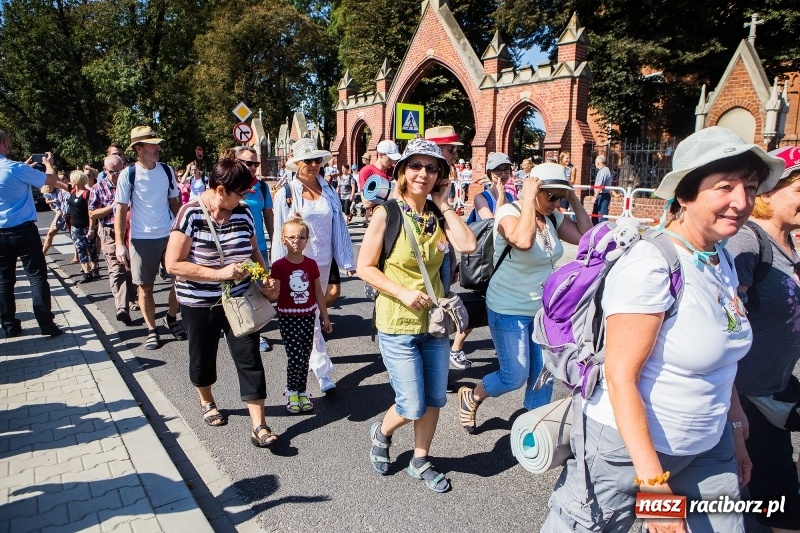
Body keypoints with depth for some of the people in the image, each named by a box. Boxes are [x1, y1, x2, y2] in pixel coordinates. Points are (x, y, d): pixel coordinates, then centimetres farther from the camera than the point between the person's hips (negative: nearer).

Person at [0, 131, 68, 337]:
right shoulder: (17, 168, -15)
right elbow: (52, 180, -6)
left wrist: (26, 165, 29)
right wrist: (48, 163, 14)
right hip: (23, 231, -6)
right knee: (37, 277, 0)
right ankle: (46, 325, 0)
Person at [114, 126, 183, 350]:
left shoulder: (167, 171, 2)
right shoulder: (128, 175, -7)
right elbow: (121, 210, -5)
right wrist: (119, 244, -10)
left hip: (170, 235, 3)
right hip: (141, 239, -3)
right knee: (145, 286, 7)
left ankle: (172, 318, 29)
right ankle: (152, 330, 21)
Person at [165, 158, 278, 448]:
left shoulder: (243, 213, -2)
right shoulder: (191, 214, -16)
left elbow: (254, 251, 12)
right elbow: (174, 264, -19)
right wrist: (220, 273, -25)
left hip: (240, 300, 3)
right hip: (199, 304, -2)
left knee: (250, 360, -1)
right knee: (203, 358, 18)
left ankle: (259, 426, 8)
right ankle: (207, 403, 47)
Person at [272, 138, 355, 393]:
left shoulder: (329, 192, 5)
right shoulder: (286, 193, -6)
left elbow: (339, 227, 6)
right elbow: (280, 231, -6)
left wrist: (347, 260, 3)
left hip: (323, 262, 4)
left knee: (312, 313, 16)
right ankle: (324, 373, 10)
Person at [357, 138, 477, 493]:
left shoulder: (438, 214, 1)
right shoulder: (387, 214, -11)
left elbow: (467, 245, -16)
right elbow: (365, 267, -9)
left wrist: (443, 203, -10)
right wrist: (403, 293, -19)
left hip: (435, 321, 5)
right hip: (397, 324, -5)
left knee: (435, 400, 15)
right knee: (413, 407, 0)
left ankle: (420, 462, 38)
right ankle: (381, 432, 35)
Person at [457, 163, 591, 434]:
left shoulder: (553, 216, 3)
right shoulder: (509, 212, -19)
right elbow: (523, 241, -40)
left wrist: (574, 200, -5)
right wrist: (528, 198, -31)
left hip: (544, 309, 7)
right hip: (510, 311, -7)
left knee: (543, 375, 12)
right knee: (515, 377, 0)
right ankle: (471, 397, 28)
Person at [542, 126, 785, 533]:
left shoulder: (723, 261, 3)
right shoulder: (650, 267, -23)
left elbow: (720, 360, 13)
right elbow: (620, 376, -24)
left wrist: (736, 433, 16)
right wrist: (652, 481, -24)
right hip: (630, 444, -7)